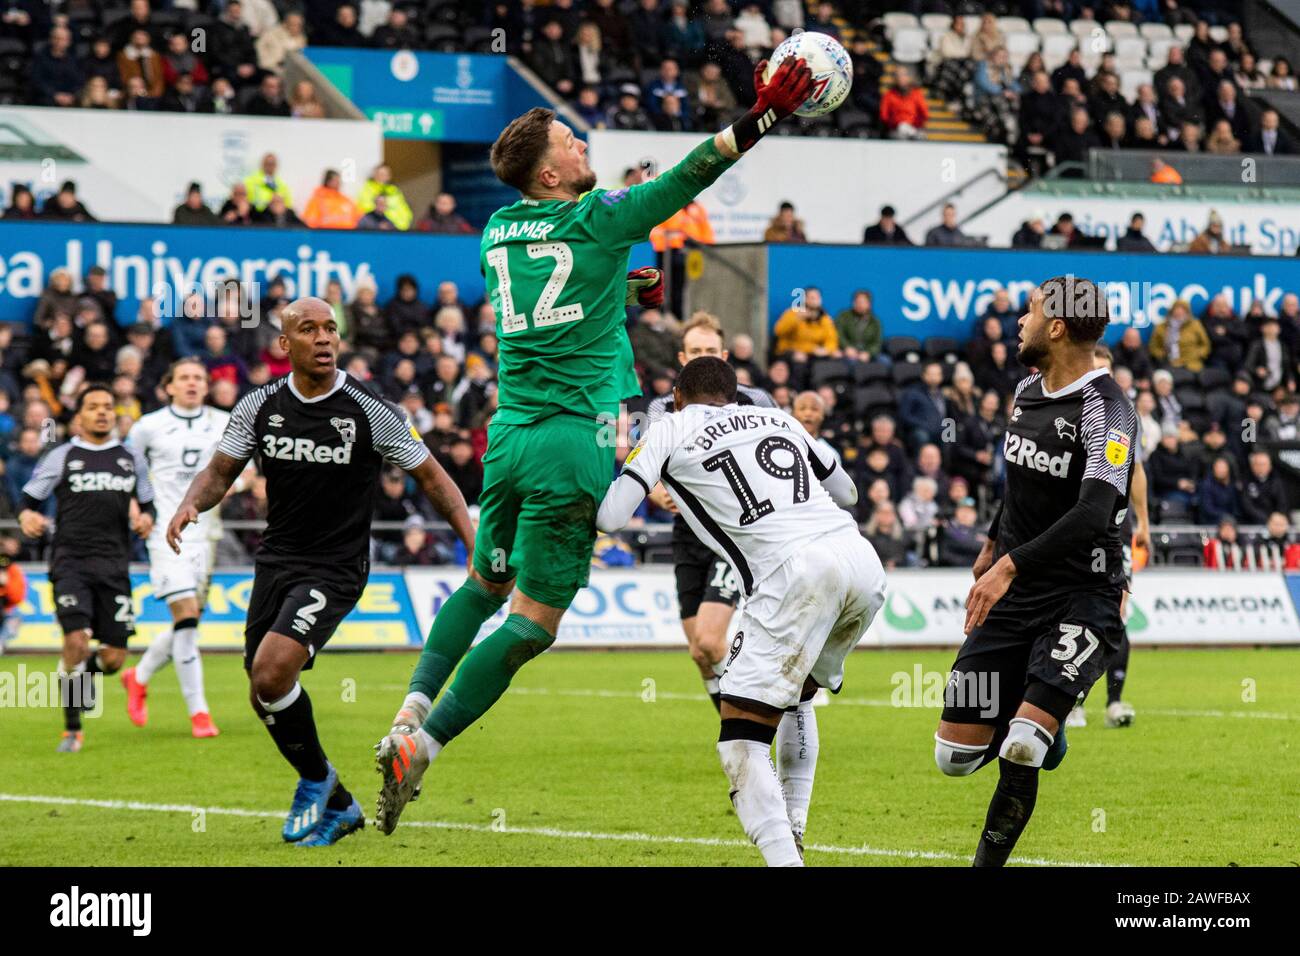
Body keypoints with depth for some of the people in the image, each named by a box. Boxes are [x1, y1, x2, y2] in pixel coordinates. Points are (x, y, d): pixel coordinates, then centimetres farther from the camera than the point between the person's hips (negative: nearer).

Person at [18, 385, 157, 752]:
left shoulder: (131, 459, 15)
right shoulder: (61, 457, 6)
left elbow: (147, 503, 24)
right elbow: (29, 498, 10)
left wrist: (145, 518, 1)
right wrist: (28, 516, -13)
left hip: (114, 566, 3)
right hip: (71, 560, -3)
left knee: (114, 658, -3)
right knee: (76, 639, -20)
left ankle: (85, 674, 35)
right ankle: (72, 730, -5)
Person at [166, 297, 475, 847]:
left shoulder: (370, 412, -10)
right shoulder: (260, 406, 0)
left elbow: (431, 477, -1)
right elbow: (221, 472, 7)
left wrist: (475, 545, -9)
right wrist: (190, 505, -15)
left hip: (334, 570, -5)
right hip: (276, 559, 5)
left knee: (271, 671, -24)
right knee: (265, 694, 6)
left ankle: (316, 780, 2)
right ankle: (337, 805, 26)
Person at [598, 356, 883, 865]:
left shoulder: (671, 429, 14)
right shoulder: (778, 418, 29)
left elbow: (609, 517, 9)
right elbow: (847, 492, 39)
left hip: (796, 571, -6)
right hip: (864, 559, 6)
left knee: (741, 740, -4)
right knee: (794, 699, 29)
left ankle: (782, 855, -22)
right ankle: (791, 838, 25)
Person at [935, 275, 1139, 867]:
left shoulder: (1105, 410, -17)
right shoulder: (1028, 391, 8)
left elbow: (1094, 513, -30)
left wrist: (1011, 565, -37)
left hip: (1082, 599, -7)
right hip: (1014, 595, 7)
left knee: (1020, 751, -24)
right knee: (956, 756, 1)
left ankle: (989, 858, -4)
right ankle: (1037, 726, 32)